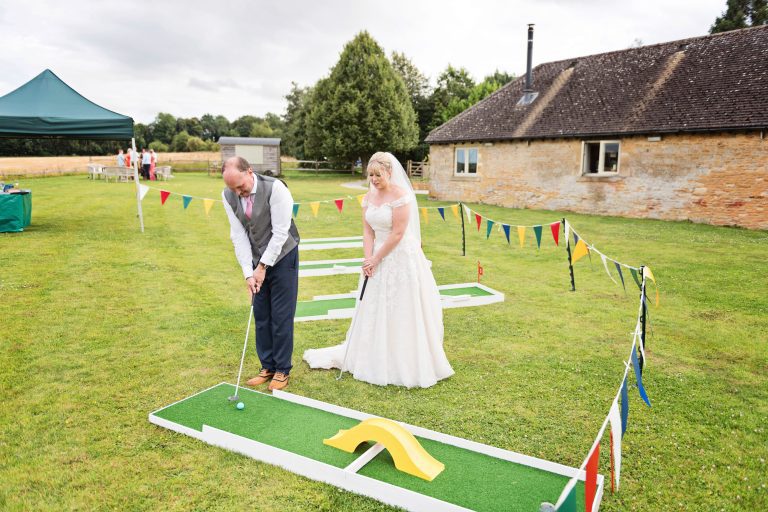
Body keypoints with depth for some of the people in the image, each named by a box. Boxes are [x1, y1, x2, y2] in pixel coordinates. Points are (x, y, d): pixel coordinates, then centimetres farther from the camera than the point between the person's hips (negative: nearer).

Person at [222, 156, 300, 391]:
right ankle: (267, 367, 23)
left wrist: (263, 266, -18)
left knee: (281, 316, 0)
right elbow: (238, 235, -8)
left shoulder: (275, 189, -24)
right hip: (256, 262, 5)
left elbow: (280, 233, -22)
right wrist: (248, 272, -14)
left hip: (282, 257, -5)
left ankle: (282, 370, 13)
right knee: (261, 315, 10)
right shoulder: (228, 195, -8)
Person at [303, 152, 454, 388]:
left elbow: (397, 233, -18)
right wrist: (368, 259, -7)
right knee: (374, 312, 14)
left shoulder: (401, 196, -15)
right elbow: (368, 230, 5)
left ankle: (405, 367, 16)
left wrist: (376, 259, -13)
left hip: (401, 260, -7)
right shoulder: (369, 196, 7)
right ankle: (375, 359, 30)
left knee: (400, 314, 1)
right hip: (377, 258, 7)